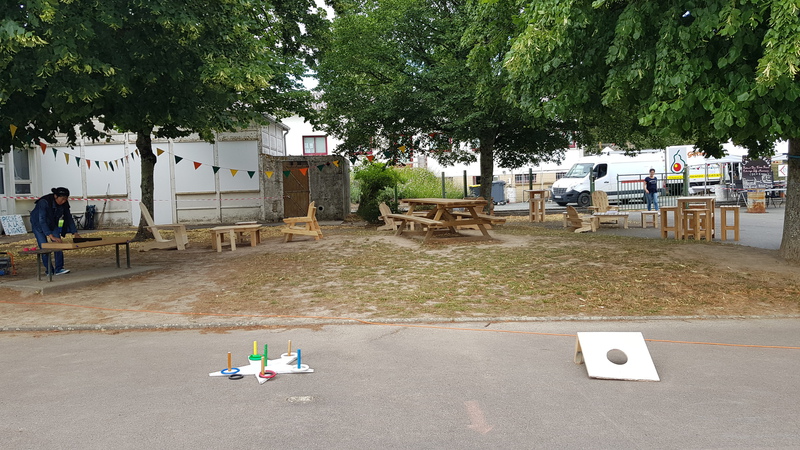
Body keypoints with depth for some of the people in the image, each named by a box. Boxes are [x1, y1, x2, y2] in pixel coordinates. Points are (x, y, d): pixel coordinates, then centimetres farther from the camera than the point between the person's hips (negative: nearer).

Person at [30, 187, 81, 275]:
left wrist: (75, 233, -15)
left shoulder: (64, 204, -18)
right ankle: (49, 270, -1)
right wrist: (51, 236, -46)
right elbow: (42, 221, -38)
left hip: (52, 224, 5)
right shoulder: (44, 202, -34)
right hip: (38, 224, -5)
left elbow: (69, 218, -7)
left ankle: (58, 269, -9)